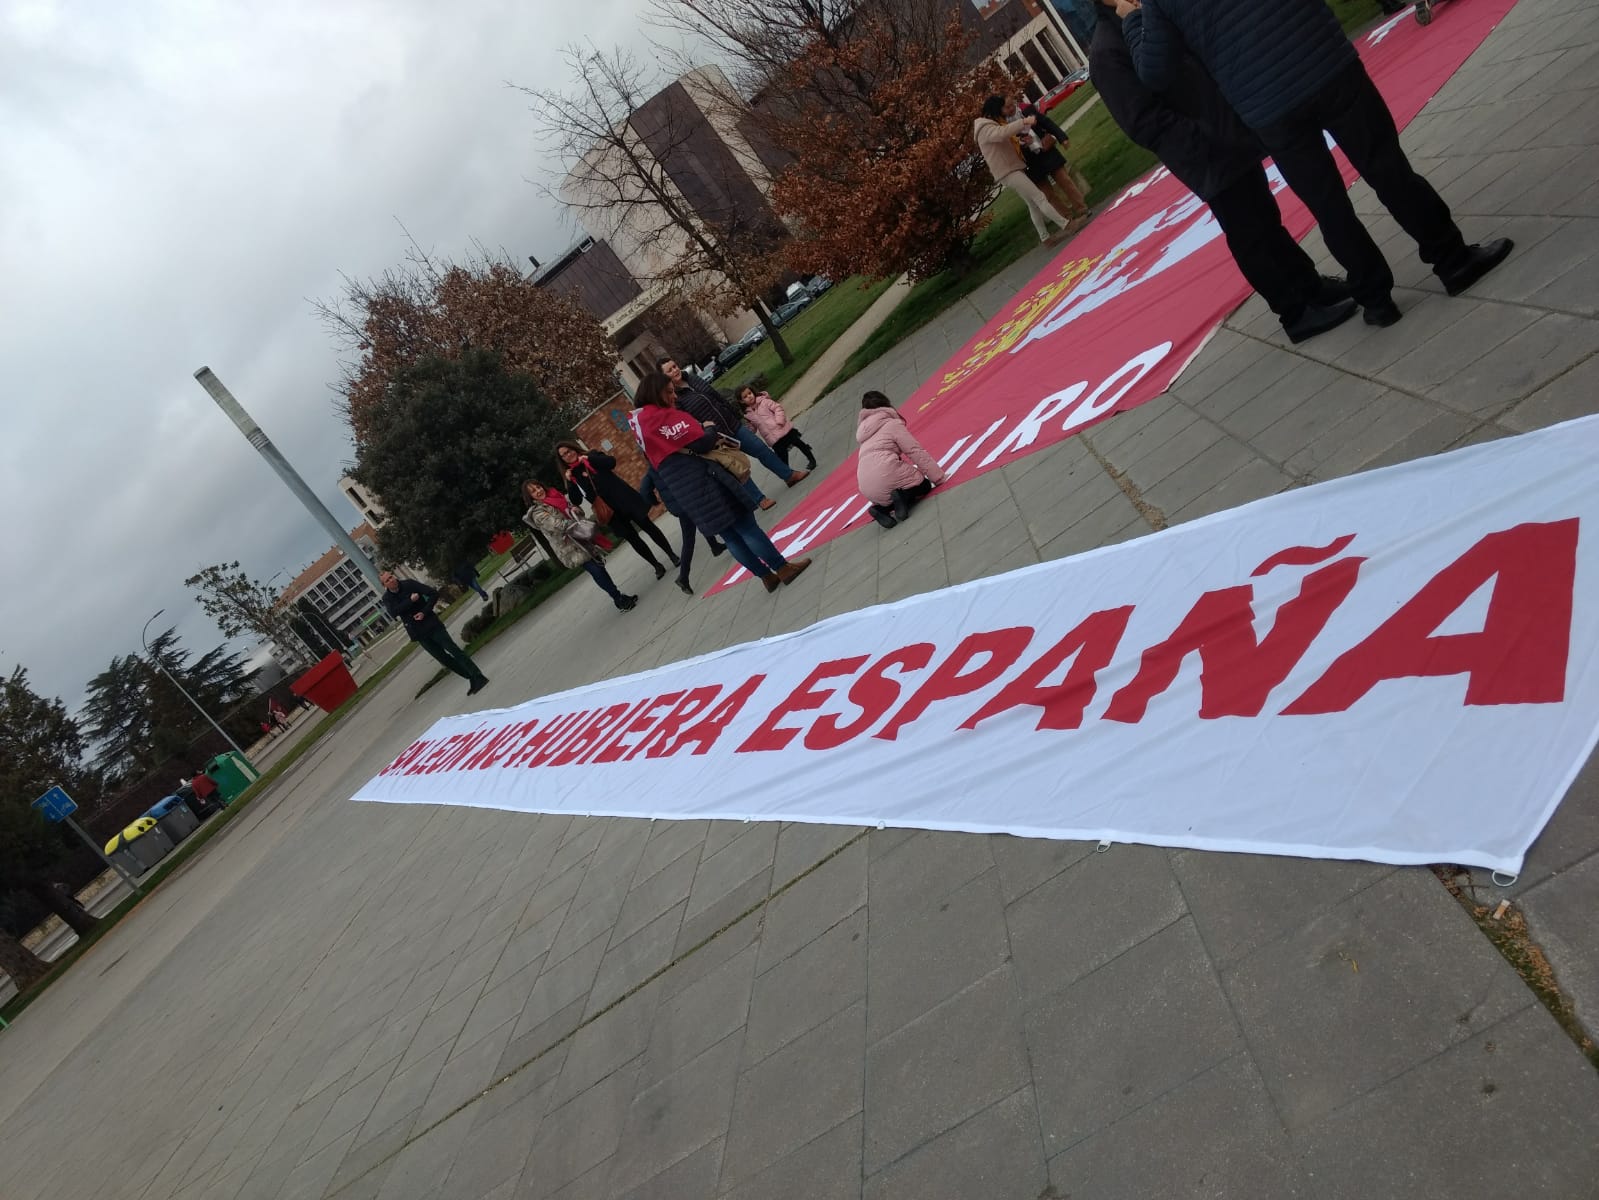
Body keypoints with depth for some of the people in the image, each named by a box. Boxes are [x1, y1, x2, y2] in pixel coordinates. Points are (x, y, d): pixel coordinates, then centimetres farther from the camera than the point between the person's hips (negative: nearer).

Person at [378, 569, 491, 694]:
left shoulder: (409, 584, -5)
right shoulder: (387, 598, 2)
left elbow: (434, 594, -7)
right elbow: (394, 612, -18)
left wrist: (424, 612, -18)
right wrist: (410, 600, -23)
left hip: (431, 624, -3)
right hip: (418, 632, 3)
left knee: (453, 649, -11)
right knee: (443, 658, 4)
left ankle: (478, 677, -11)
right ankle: (472, 678, 13)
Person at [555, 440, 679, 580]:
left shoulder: (592, 455, 3)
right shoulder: (572, 475, 8)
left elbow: (611, 462, -13)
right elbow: (576, 501, 0)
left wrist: (589, 458, -17)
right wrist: (570, 482, -12)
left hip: (623, 498, -2)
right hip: (608, 510, 2)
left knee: (647, 526, 1)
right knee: (631, 537, 3)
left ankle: (672, 555, 13)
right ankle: (657, 565, 14)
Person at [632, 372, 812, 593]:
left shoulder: (641, 422, 15)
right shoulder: (664, 416, -14)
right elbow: (699, 443, -18)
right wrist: (711, 431, 3)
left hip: (682, 491, 9)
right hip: (701, 482, -9)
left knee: (729, 535, 13)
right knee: (745, 526, 0)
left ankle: (767, 576, 19)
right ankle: (783, 568, 7)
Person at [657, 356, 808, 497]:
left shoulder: (694, 380, 6)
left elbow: (720, 398, 14)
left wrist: (739, 417, 20)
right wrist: (702, 426, -33)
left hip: (733, 426, 7)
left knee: (762, 449, 10)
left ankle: (789, 475, 25)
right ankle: (759, 499, 15)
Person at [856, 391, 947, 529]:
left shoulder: (866, 438, 29)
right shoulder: (892, 424, 8)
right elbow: (916, 452, 2)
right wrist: (938, 476, 5)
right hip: (887, 475, -6)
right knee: (924, 485, 18)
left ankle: (881, 509, -1)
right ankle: (902, 496, -13)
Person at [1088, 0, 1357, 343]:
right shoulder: (1107, 52, -17)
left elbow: (1208, 58, 19)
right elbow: (1148, 125, -23)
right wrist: (1214, 145, -25)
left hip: (1235, 138, 8)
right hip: (1210, 160, -8)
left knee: (1267, 221, 20)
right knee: (1252, 237, 5)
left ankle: (1312, 287, 36)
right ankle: (1296, 314, 20)